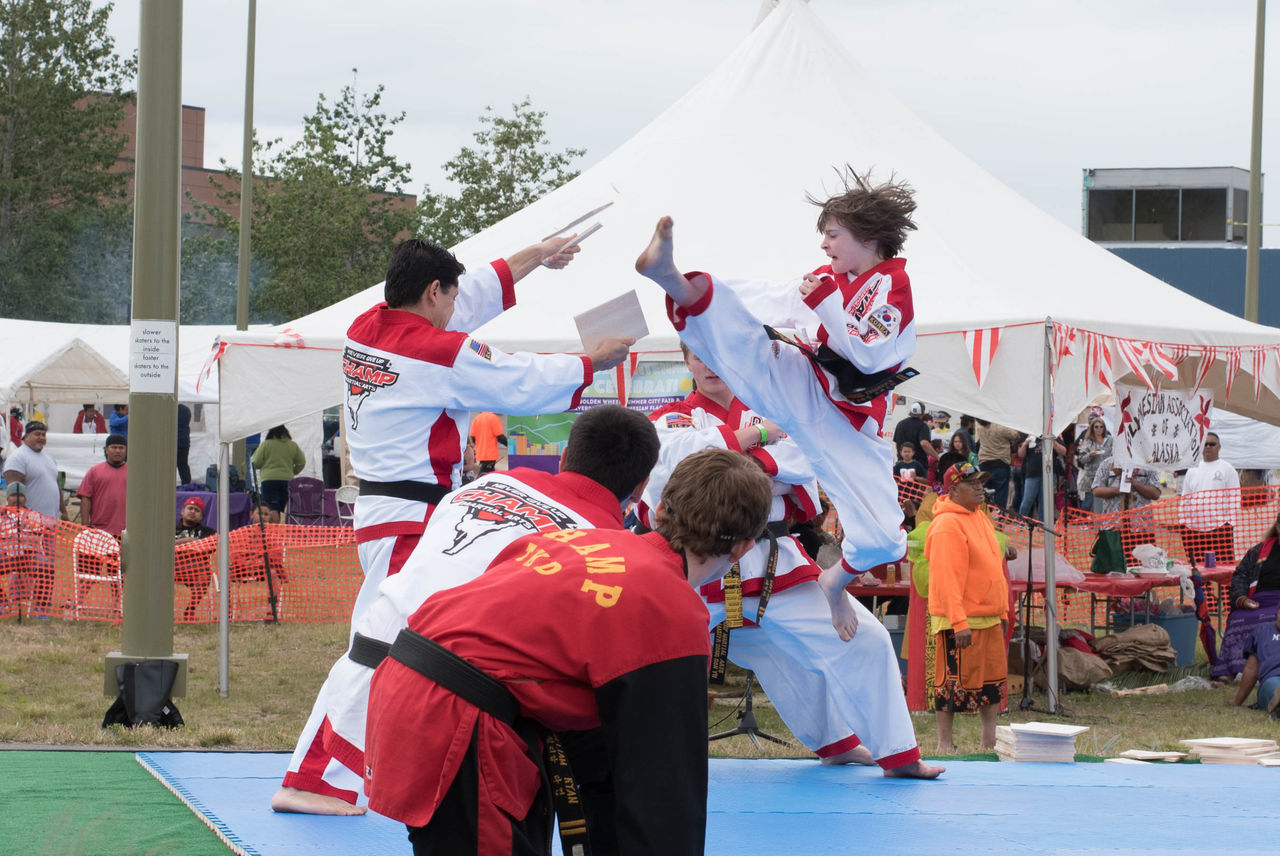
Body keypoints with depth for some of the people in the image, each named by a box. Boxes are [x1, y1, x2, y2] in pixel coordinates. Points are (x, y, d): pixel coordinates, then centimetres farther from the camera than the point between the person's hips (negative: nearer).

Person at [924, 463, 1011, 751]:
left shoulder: (980, 519, 15)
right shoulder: (947, 525, -16)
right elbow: (947, 579, -21)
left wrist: (1003, 610, 20)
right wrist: (959, 622, -25)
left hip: (990, 618, 10)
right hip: (959, 621, -10)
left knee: (993, 677, 13)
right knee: (954, 682, -4)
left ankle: (990, 740, 21)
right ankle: (945, 742, 4)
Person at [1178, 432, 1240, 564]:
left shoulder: (1227, 469, 4)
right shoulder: (1192, 471, 18)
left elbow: (1234, 498, 0)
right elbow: (1184, 498, 20)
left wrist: (1230, 523, -8)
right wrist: (1182, 521, 11)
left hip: (1219, 528, -4)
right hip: (1194, 527, 4)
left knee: (1224, 564, -10)